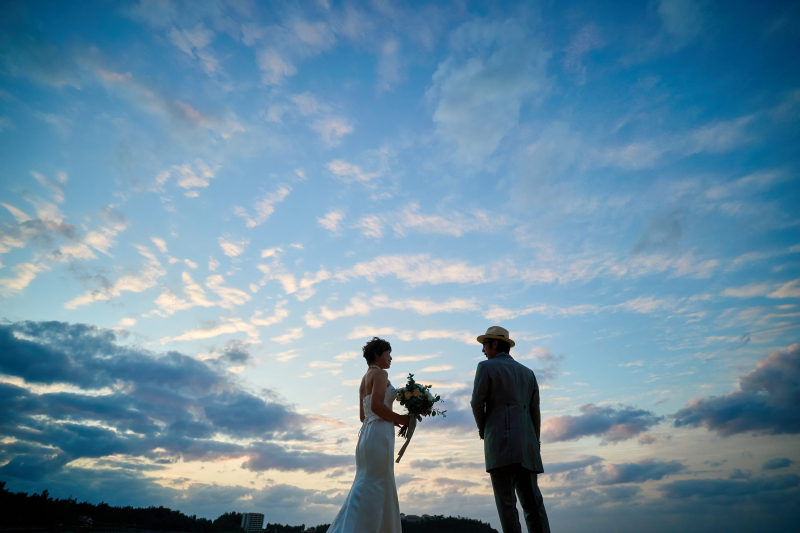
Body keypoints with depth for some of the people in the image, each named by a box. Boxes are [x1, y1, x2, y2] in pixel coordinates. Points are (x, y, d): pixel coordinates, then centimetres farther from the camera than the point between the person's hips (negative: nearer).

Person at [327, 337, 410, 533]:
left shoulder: (365, 379, 22)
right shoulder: (380, 373, -6)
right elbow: (376, 406, -19)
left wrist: (394, 420, 18)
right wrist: (401, 419, -8)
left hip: (367, 434, 10)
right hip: (379, 435, -10)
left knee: (381, 492, 12)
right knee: (371, 491, -7)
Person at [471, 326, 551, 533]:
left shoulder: (486, 366, 1)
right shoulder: (527, 372, 19)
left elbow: (477, 404, -3)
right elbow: (535, 412, 16)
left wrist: (482, 429, 14)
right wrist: (535, 445, 20)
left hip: (500, 441, -6)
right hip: (526, 444, 6)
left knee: (506, 502, -4)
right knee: (532, 500, 7)